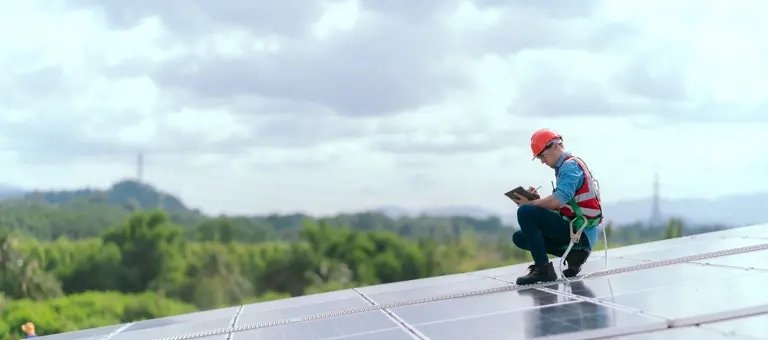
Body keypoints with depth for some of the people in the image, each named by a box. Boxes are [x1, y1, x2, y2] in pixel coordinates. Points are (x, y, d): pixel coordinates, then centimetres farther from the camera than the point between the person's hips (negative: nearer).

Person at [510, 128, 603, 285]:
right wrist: (538, 200, -1)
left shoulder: (570, 165, -12)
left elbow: (558, 201, -26)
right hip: (581, 233, 10)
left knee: (525, 212, -21)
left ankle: (543, 269, -19)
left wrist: (531, 203, -12)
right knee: (519, 237, 13)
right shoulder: (566, 166, 18)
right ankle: (572, 254, 4)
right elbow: (558, 206, 17)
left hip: (579, 232, -10)